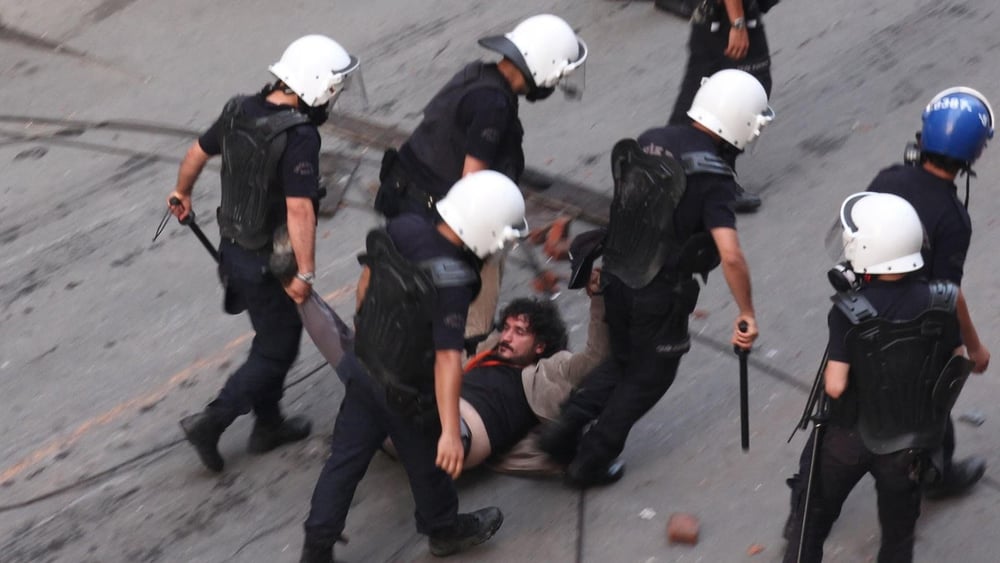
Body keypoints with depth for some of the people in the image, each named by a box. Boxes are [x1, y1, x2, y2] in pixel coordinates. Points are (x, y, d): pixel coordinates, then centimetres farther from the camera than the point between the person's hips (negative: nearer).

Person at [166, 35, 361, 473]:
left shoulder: (239, 110, -3)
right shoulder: (299, 137, -27)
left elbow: (197, 153, 12)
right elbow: (299, 210, -32)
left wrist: (182, 193, 31)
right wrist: (305, 273, -25)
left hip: (234, 249, 8)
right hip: (268, 263, -8)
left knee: (274, 334, 25)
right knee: (278, 349, 8)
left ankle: (268, 425, 36)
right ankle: (211, 422, 5)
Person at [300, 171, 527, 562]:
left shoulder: (403, 227, -13)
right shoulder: (451, 284, -33)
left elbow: (367, 277, 5)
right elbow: (448, 360, -34)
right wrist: (450, 431, -32)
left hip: (364, 366, 6)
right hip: (408, 395, -6)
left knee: (345, 458, 17)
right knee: (428, 463, 21)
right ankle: (444, 530, 45)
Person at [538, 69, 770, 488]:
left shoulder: (651, 140, -3)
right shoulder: (712, 179, -23)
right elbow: (730, 257, -29)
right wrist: (747, 314, -18)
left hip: (616, 277, 6)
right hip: (660, 296, -6)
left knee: (622, 360, 28)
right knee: (649, 376, 17)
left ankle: (566, 427, 15)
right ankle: (591, 461, 22)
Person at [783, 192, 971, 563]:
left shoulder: (848, 312, -24)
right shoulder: (942, 303, -15)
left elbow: (835, 386, -23)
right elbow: (956, 366, -4)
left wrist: (829, 372, -2)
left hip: (850, 436, -2)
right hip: (911, 443, 2)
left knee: (813, 519, 19)